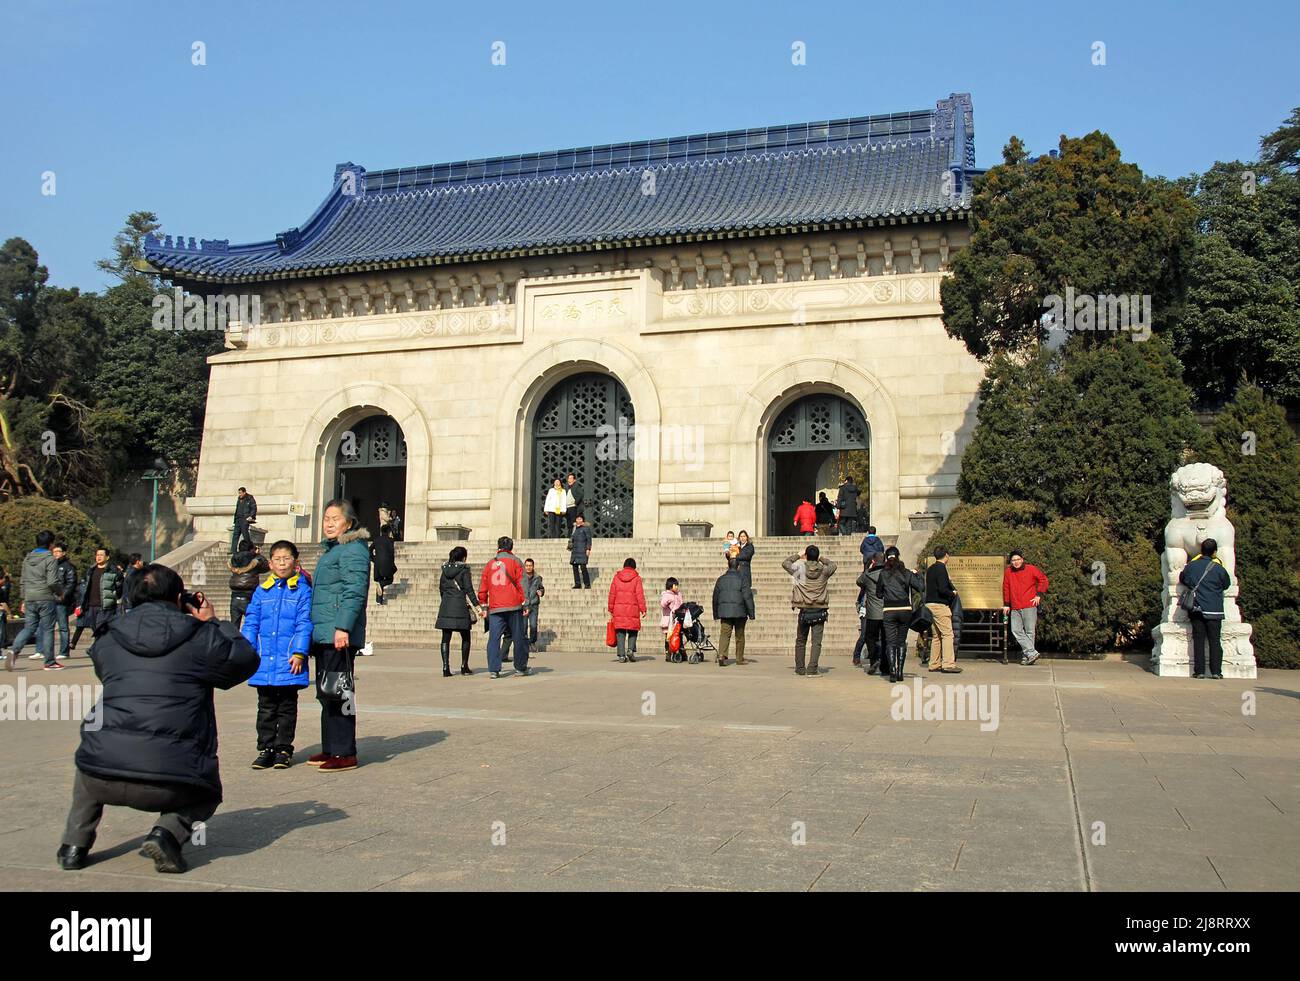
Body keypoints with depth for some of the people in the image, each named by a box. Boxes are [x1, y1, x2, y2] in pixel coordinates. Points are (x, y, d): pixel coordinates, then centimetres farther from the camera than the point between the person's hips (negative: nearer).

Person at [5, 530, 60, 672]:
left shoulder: (27, 558, 11)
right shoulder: (50, 559, -10)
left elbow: (24, 581, 15)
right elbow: (52, 582, -16)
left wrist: (24, 600, 21)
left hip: (30, 599, 6)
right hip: (45, 599, -6)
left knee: (29, 628, 10)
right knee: (47, 629, 2)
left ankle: (14, 650, -14)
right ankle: (50, 662, 7)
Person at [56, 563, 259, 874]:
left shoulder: (106, 640, 13)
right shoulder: (199, 636, 0)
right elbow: (247, 659, 15)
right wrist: (212, 622, 25)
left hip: (102, 777, 4)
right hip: (168, 783, -3)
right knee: (207, 793, 30)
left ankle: (75, 844, 26)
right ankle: (167, 833, 0)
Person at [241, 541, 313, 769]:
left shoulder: (302, 591, 0)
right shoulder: (261, 591, 10)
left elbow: (304, 625, -5)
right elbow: (251, 623, 11)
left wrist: (299, 653, -13)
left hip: (288, 662, -3)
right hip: (264, 661, 3)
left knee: (287, 707, 6)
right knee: (266, 707, 9)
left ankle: (284, 750, 14)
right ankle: (265, 749, 17)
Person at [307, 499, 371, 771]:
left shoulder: (353, 549, -10)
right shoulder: (330, 549, 21)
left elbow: (354, 592, -19)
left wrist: (343, 627, -26)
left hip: (339, 636, -10)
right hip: (323, 634, 10)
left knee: (338, 692, -8)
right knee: (326, 694, 14)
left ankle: (345, 754, -3)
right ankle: (330, 749, 23)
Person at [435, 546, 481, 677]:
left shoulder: (445, 570, 10)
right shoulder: (464, 570, -4)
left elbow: (441, 589, 15)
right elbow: (469, 590, -10)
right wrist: (477, 606, -9)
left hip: (445, 607, 4)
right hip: (460, 606, -4)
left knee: (446, 638, 3)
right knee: (465, 637, 9)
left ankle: (446, 667, -3)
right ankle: (464, 666, 9)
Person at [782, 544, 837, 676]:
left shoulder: (800, 568, -5)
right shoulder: (824, 570, -1)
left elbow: (785, 563, 12)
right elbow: (833, 565, 22)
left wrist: (798, 556, 19)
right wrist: (821, 559, 23)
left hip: (804, 611, 0)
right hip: (820, 612, 0)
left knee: (800, 641, 14)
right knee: (816, 642, -1)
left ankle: (800, 669, 20)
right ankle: (812, 669, -10)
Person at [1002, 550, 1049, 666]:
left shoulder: (1031, 569, -2)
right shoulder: (1008, 572, 7)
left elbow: (1043, 580, 8)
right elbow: (1006, 588, 15)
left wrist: (1039, 595, 1)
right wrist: (1006, 604, 14)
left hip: (1029, 605, -4)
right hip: (1015, 607, 4)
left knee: (1029, 631, 0)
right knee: (1016, 630, -4)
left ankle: (1026, 655, 7)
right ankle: (1032, 653, -3)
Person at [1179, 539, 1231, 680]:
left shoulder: (1191, 566, 0)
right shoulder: (1219, 568, -6)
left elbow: (1182, 580, 15)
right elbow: (1226, 584, 9)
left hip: (1196, 609, 2)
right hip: (1214, 610, -1)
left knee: (1198, 640, 3)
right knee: (1215, 641, 3)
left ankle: (1199, 671, 0)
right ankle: (1216, 671, 0)